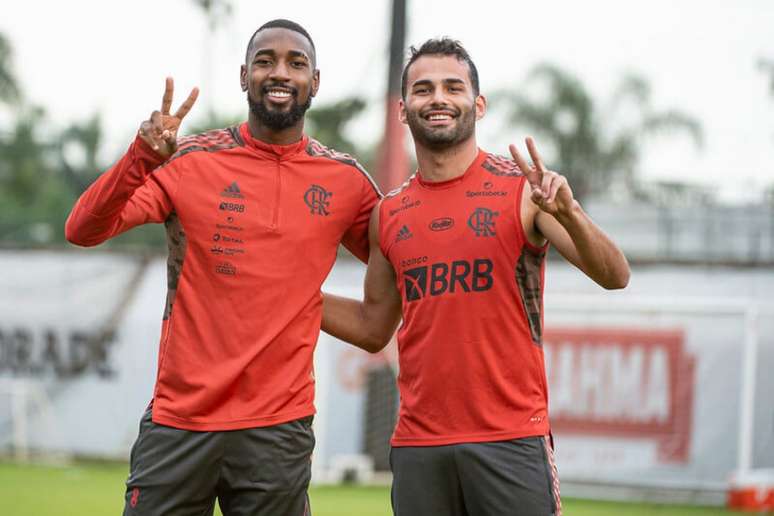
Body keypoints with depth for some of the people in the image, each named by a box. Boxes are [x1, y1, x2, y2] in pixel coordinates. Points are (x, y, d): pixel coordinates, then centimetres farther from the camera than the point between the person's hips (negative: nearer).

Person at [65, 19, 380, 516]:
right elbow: (83, 230, -9)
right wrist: (143, 158, -28)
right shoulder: (191, 160, -1)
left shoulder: (346, 180, 4)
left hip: (278, 432, 1)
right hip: (178, 423, -1)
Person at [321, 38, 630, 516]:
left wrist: (567, 213, -28)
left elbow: (615, 276, -10)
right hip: (417, 447, 4)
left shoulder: (523, 189, -2)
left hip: (511, 441, -4)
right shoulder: (389, 214, 11)